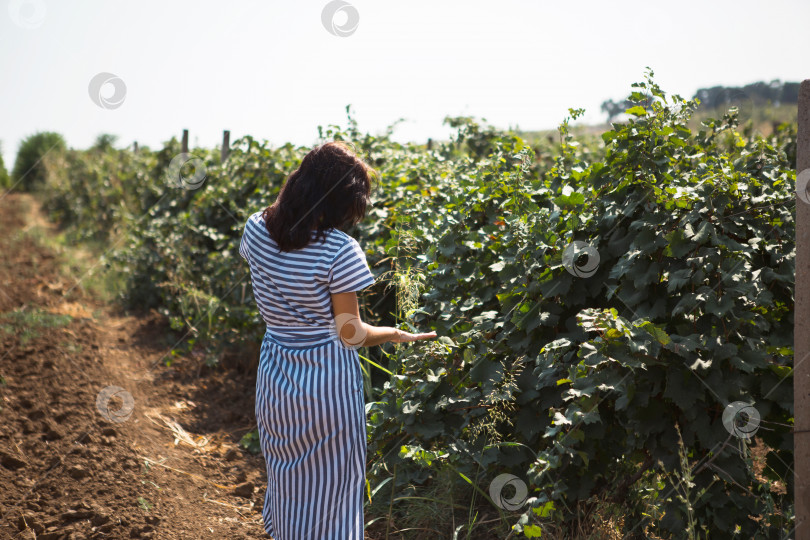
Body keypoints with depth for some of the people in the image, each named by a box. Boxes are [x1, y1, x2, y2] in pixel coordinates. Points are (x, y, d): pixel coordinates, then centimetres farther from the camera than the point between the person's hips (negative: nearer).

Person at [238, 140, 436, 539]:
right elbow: (349, 334, -14)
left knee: (286, 485, 22)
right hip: (328, 384, -6)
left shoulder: (256, 230, -5)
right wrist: (398, 334, 0)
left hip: (274, 377, 6)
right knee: (329, 492, 9)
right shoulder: (339, 251, -21)